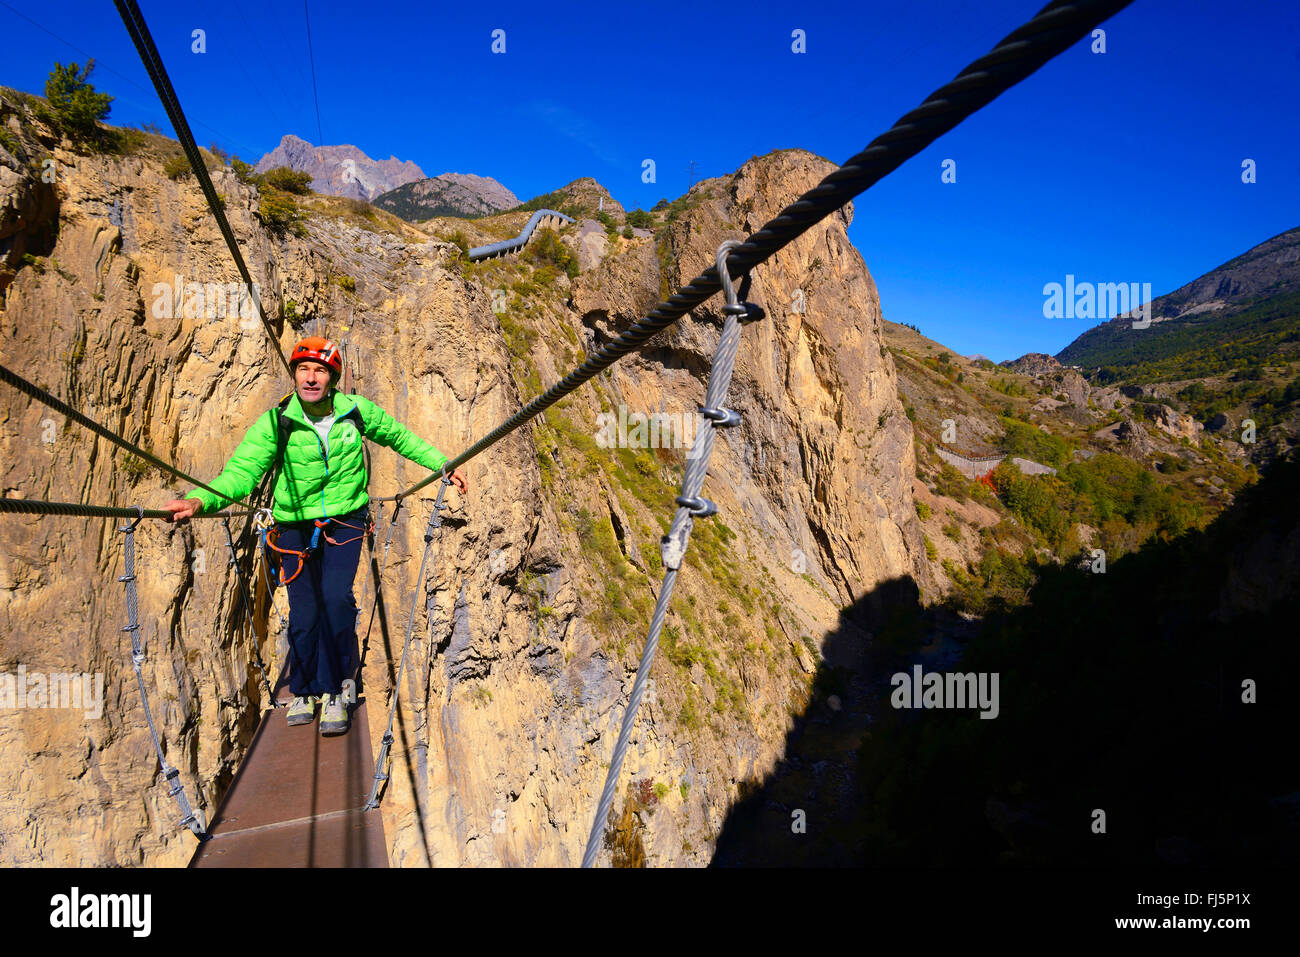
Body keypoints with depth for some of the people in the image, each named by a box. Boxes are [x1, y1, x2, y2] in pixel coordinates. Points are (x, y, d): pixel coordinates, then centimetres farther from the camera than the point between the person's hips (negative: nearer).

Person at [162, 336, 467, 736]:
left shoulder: (356, 411, -8)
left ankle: (332, 691, -1)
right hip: (296, 526, 0)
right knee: (303, 614, 0)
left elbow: (399, 436, 9)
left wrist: (444, 465, 10)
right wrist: (200, 500, -41)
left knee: (336, 601, -18)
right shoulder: (276, 423, -13)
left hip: (345, 522, 0)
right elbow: (242, 470, -23)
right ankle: (302, 691, 25)